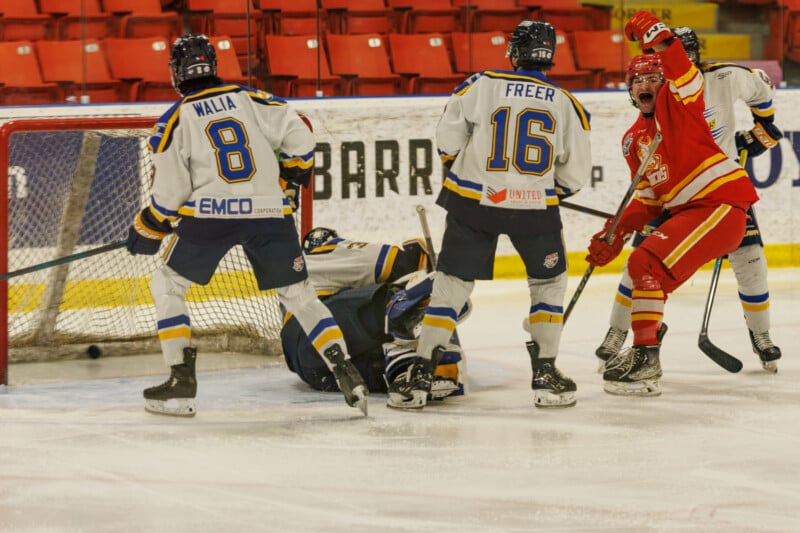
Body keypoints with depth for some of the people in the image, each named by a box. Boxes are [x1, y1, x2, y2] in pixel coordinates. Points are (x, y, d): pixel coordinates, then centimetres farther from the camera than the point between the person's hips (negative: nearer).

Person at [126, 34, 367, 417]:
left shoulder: (175, 120, 2)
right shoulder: (251, 99, 8)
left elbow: (170, 193, 1)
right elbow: (298, 135, 3)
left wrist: (147, 231, 15)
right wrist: (295, 170, 23)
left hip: (209, 214, -3)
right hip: (269, 212, 3)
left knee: (167, 285, 15)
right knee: (298, 294, 14)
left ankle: (181, 383, 5)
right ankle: (347, 374, 2)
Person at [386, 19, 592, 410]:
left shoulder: (482, 85, -2)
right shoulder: (566, 105, 3)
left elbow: (448, 139, -1)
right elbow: (575, 176, 7)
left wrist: (459, 170, 19)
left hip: (474, 201, 0)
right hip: (534, 209, 0)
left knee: (451, 285, 9)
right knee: (549, 282, 21)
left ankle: (419, 377, 3)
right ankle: (545, 375, 14)